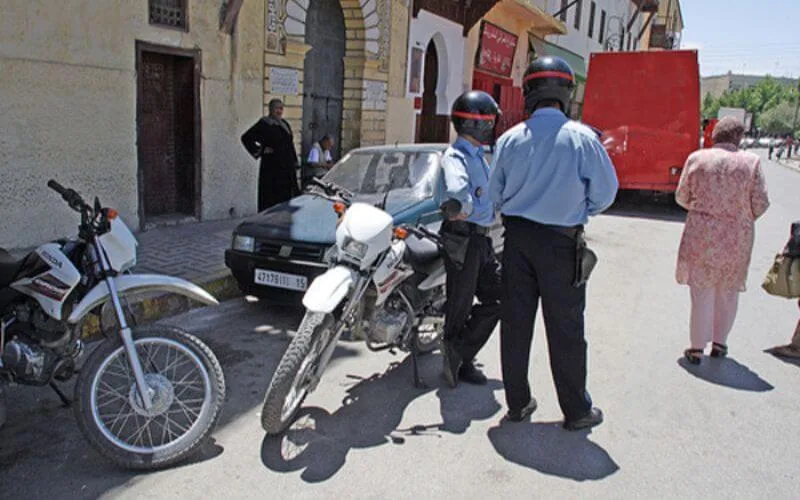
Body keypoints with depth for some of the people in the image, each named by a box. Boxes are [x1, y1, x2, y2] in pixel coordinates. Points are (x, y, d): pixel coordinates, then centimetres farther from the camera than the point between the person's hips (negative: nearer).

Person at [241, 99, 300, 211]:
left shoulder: (284, 124, 15)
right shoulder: (264, 124, -4)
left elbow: (290, 144, 19)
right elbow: (246, 137, -7)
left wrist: (294, 163, 12)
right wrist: (259, 151, -8)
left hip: (287, 166, 6)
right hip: (271, 166, -6)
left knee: (286, 196, 6)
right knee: (271, 197, -5)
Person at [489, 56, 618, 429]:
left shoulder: (510, 139, -2)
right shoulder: (581, 138, -13)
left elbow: (496, 192, 5)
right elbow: (606, 191, -5)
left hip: (517, 235, 4)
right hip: (561, 241, -3)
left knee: (515, 322, 12)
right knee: (565, 329, 6)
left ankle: (517, 402, 23)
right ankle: (576, 410, 19)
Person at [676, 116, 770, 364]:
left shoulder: (697, 158, -5)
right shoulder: (751, 162, -6)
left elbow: (682, 197, 1)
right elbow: (761, 204, -5)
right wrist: (742, 218, 15)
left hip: (701, 236, 0)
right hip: (737, 240, 0)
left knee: (702, 293, 9)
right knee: (728, 292, 18)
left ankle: (697, 348, 13)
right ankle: (719, 343, 29)